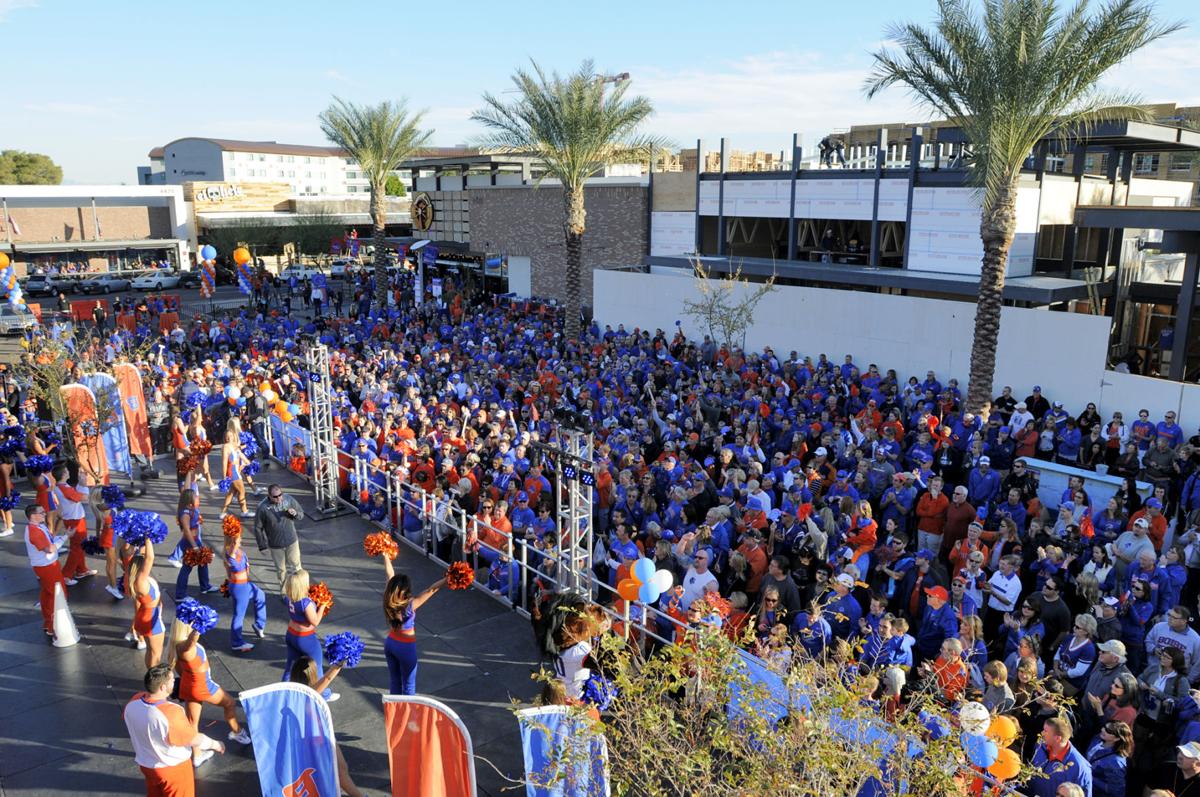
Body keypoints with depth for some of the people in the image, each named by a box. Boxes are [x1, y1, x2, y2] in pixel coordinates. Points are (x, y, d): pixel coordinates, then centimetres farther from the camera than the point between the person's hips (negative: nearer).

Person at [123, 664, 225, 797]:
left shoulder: (133, 703, -17)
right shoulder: (172, 714, -37)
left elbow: (136, 732, 3)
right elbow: (194, 739, -22)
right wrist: (214, 744, -3)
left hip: (146, 763, 6)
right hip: (173, 768, -6)